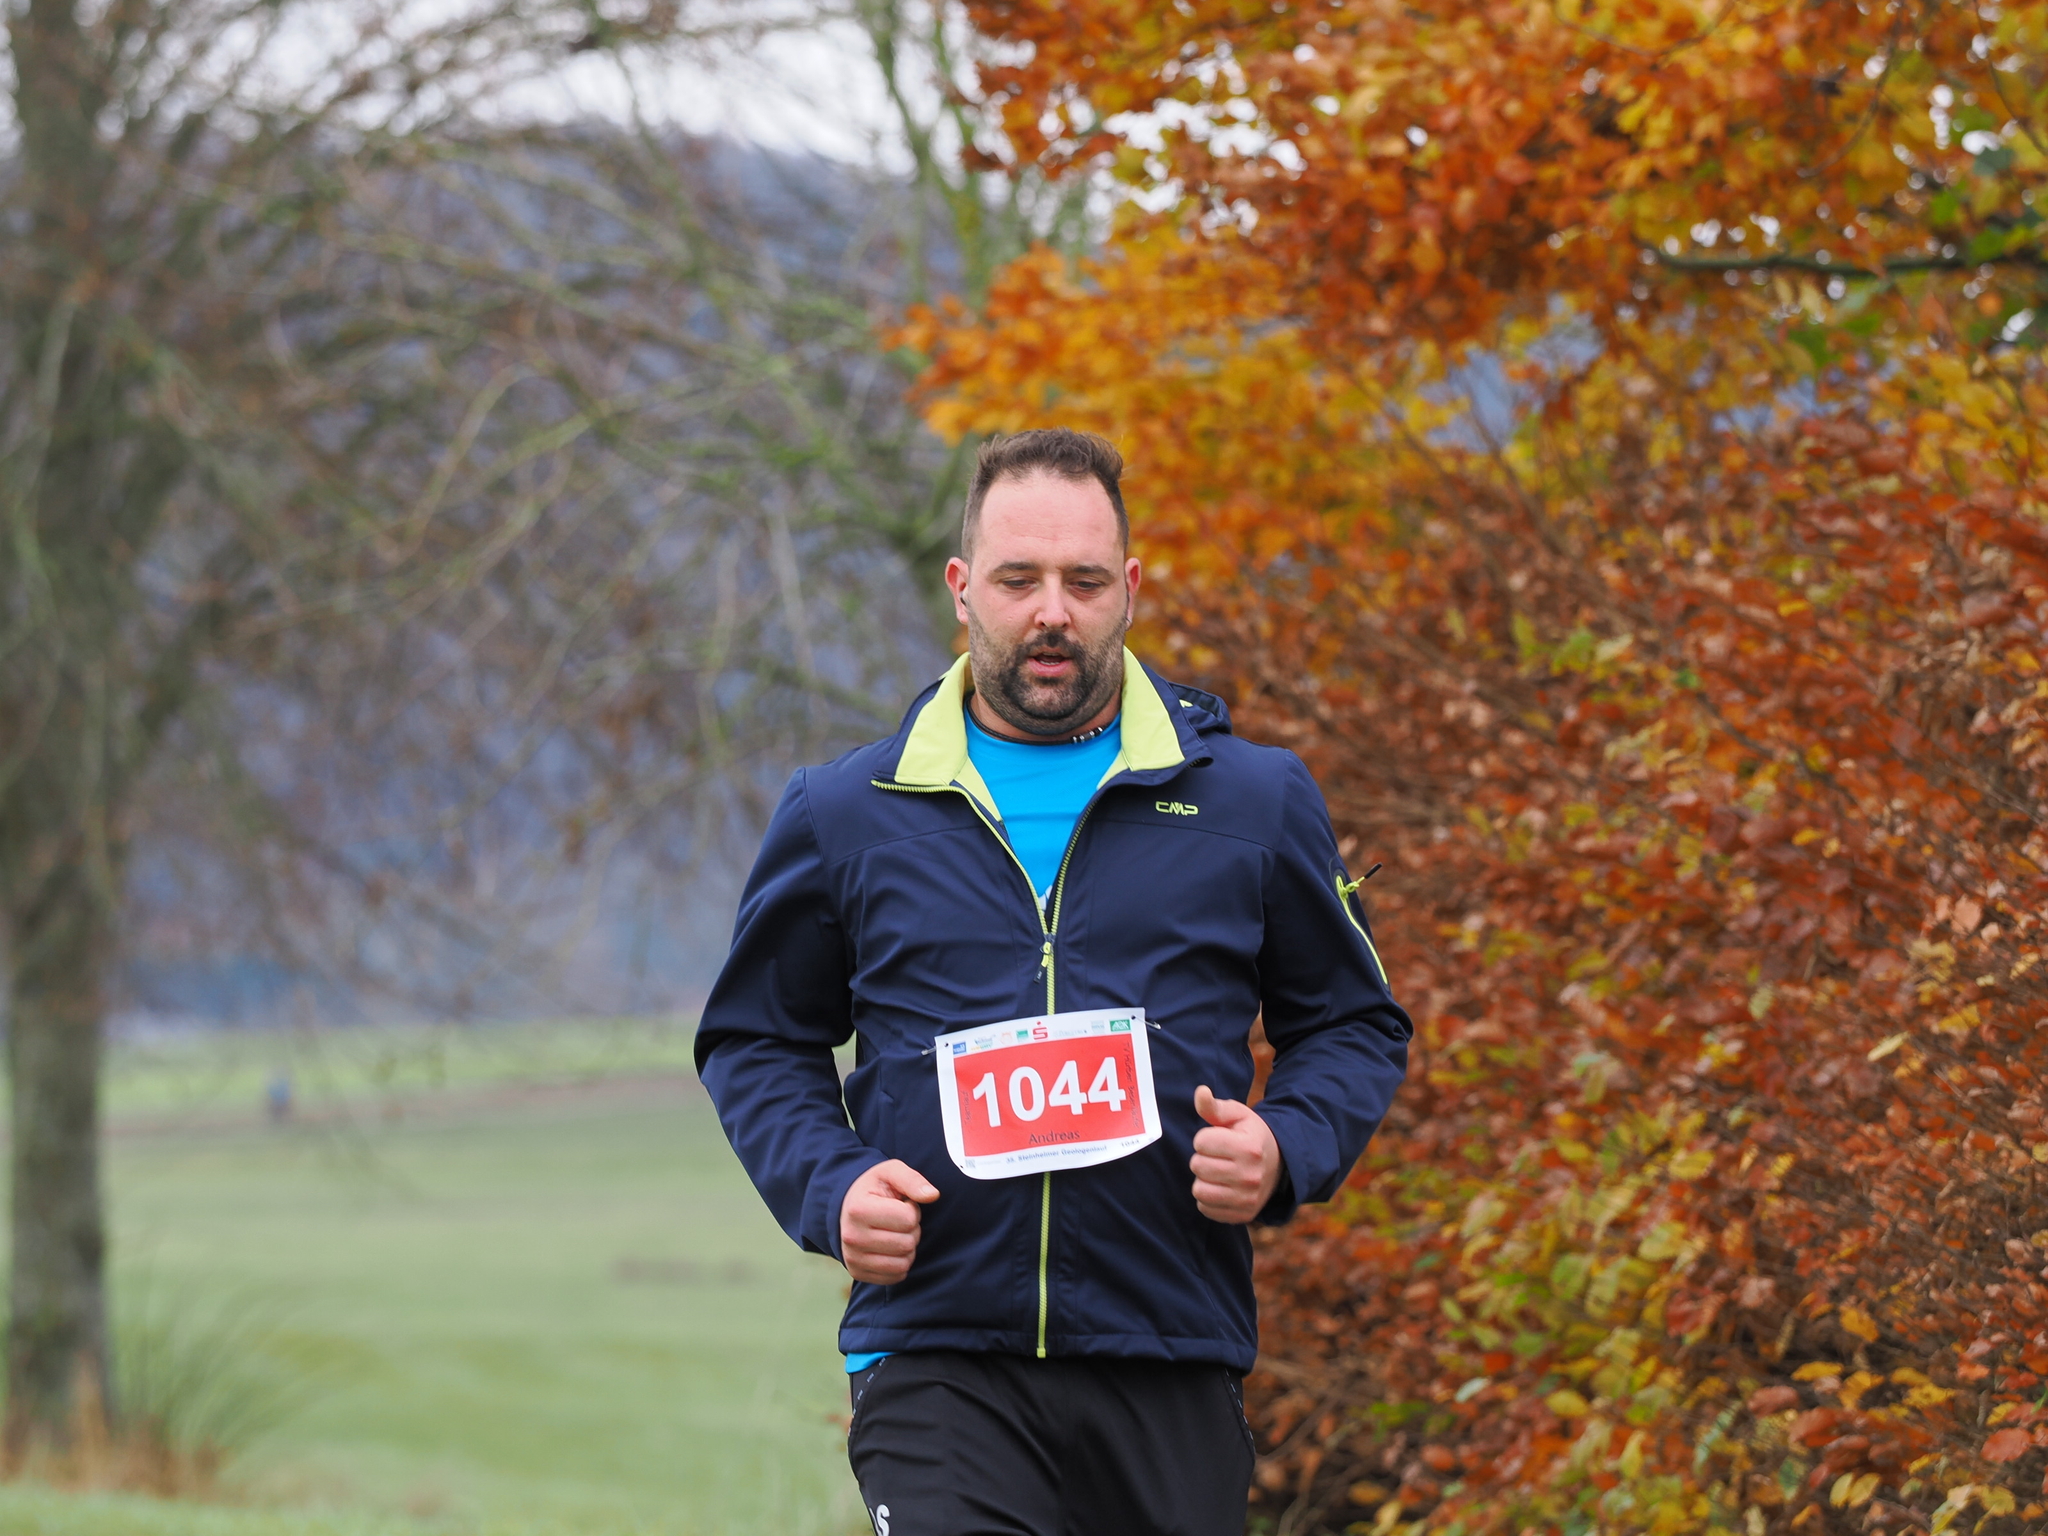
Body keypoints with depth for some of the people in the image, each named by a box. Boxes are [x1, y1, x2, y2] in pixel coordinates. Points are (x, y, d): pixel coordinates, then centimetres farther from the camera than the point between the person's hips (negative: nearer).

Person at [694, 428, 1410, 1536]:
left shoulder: (1255, 802, 8)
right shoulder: (843, 818, 8)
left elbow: (1354, 1025, 17)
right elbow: (755, 1041, 18)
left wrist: (1286, 1149, -4)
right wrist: (829, 1189, -1)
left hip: (1171, 1366, 1)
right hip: (935, 1360, -1)